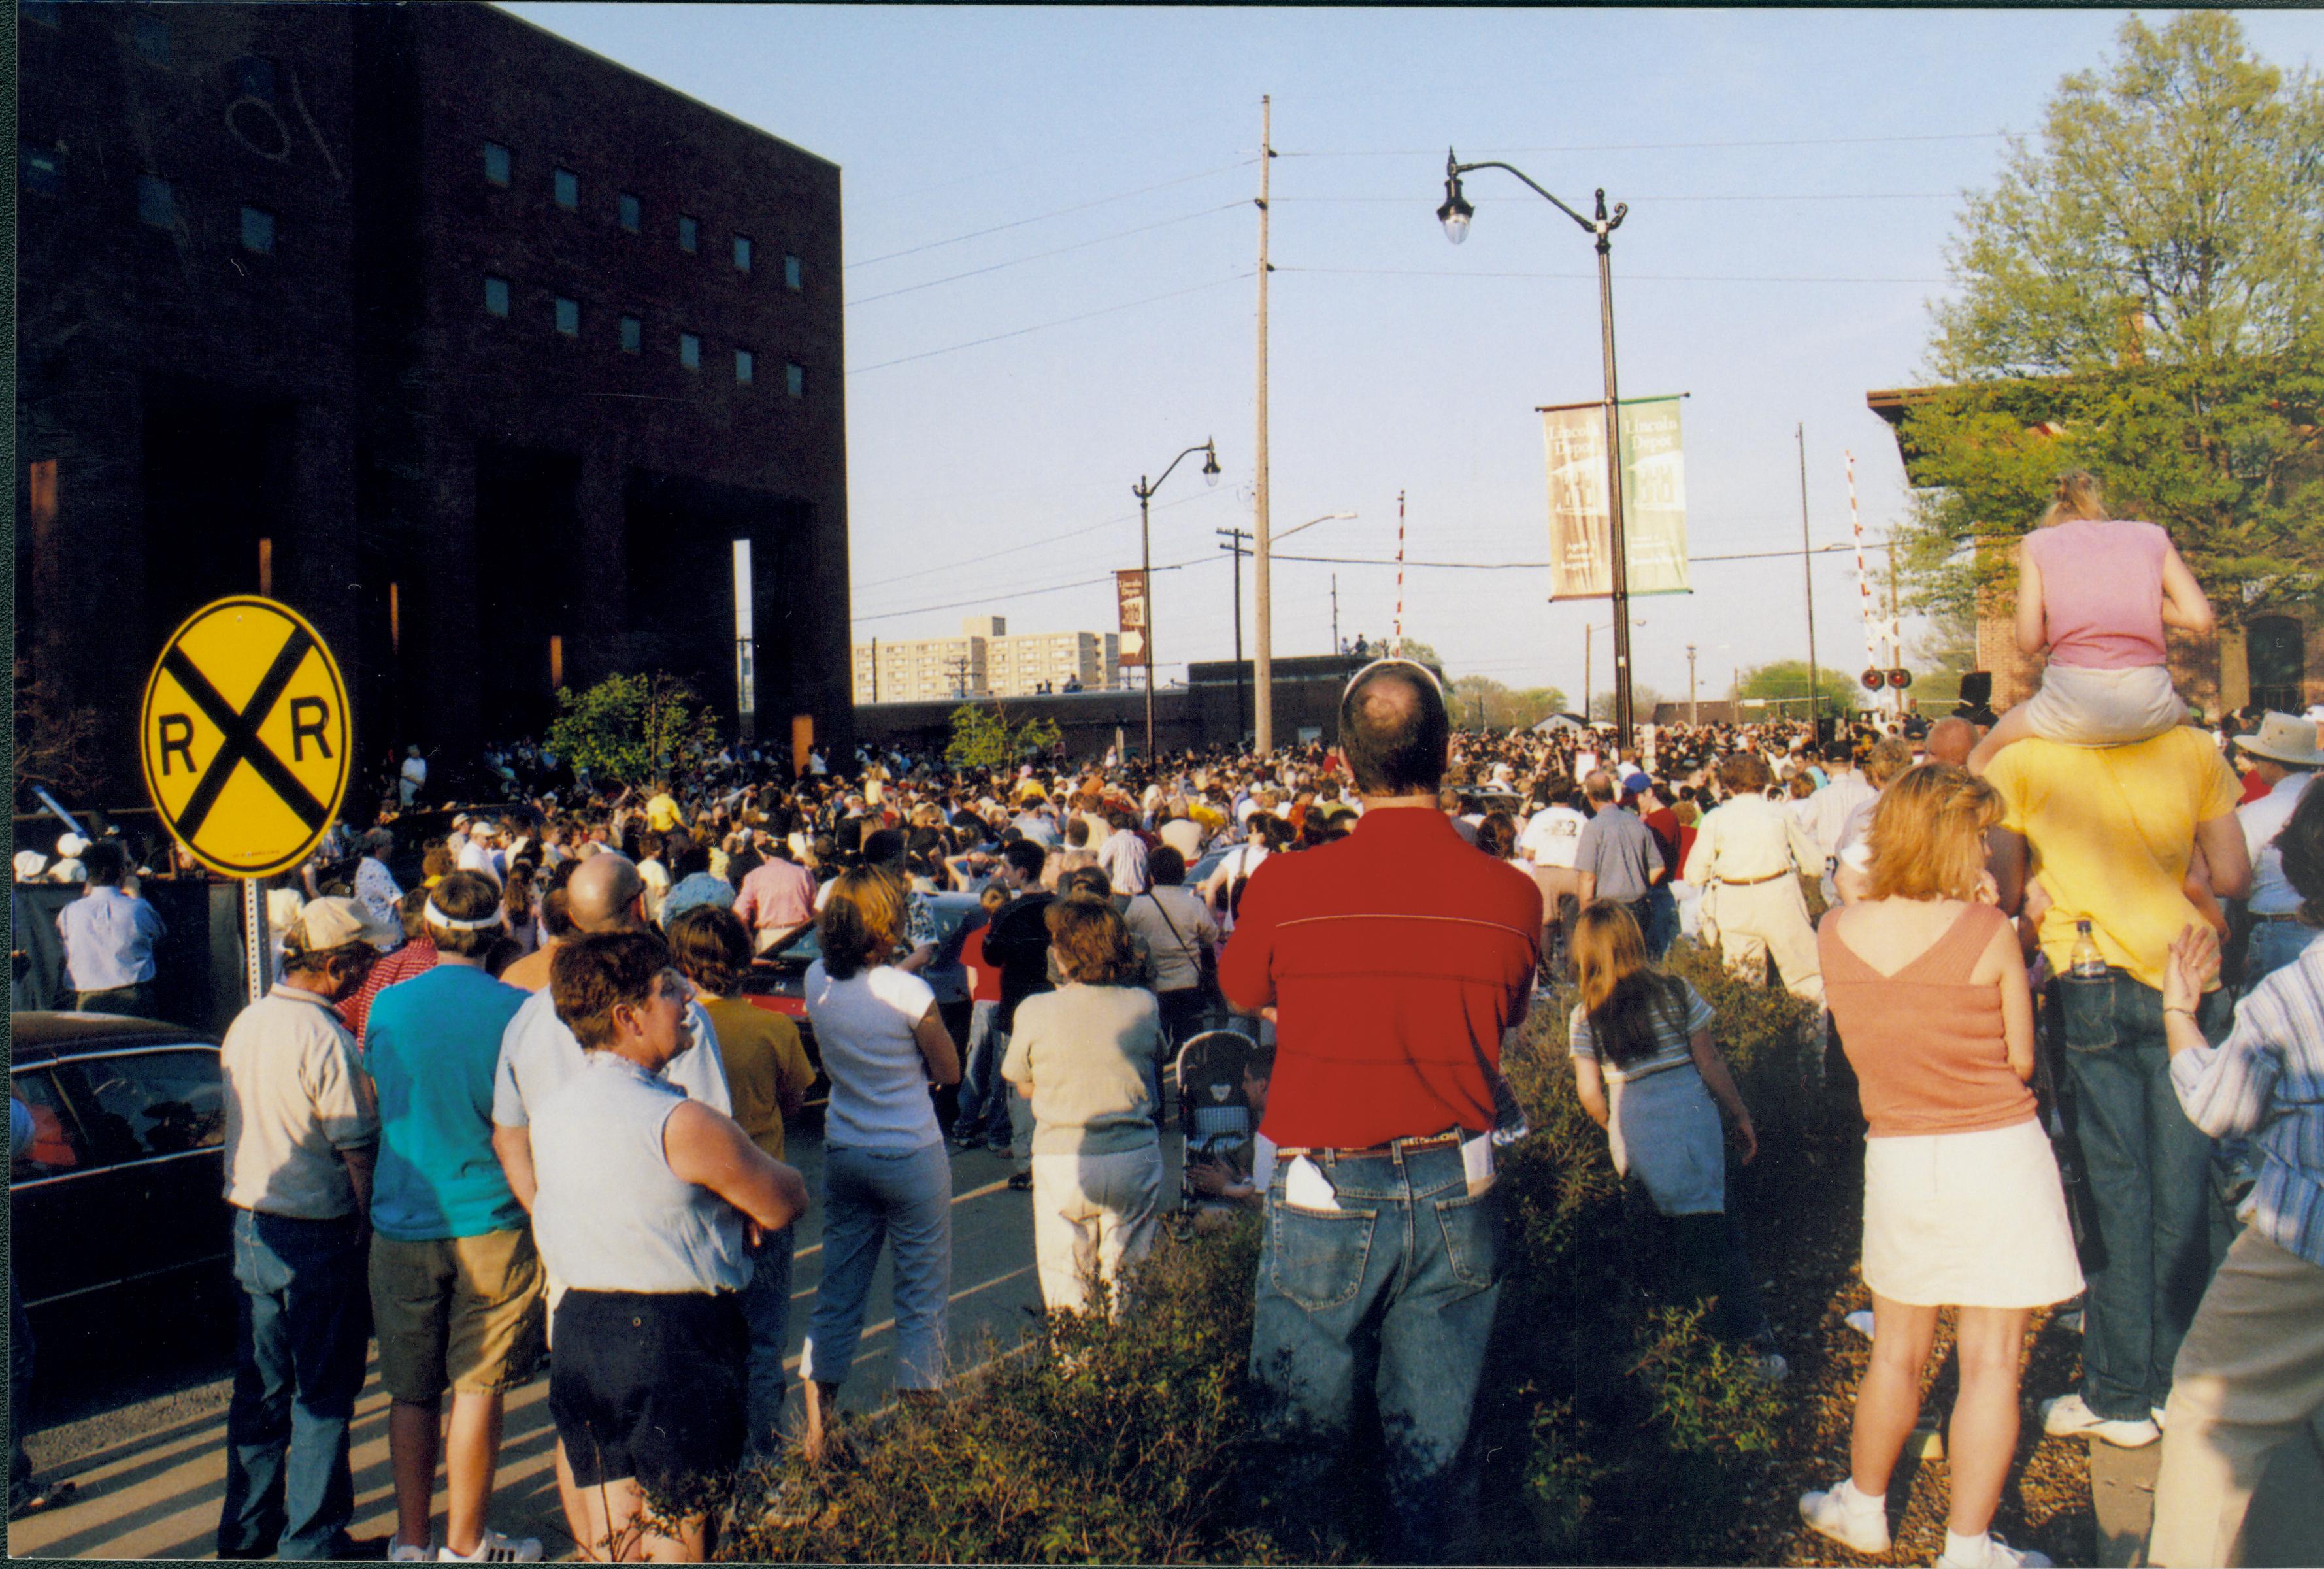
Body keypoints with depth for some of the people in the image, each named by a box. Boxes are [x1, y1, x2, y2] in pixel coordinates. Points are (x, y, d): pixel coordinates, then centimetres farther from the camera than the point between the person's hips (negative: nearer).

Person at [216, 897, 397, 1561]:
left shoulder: (246, 1022, 6)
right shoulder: (324, 1039, -20)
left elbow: (248, 1126, 14)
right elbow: (358, 1151, -18)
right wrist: (364, 1226, -6)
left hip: (249, 1225, 8)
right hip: (315, 1234, -8)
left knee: (259, 1388, 18)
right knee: (322, 1394, 4)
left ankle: (246, 1531, 29)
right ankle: (313, 1541, 12)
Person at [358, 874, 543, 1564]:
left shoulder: (387, 1007, -1)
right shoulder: (518, 1011, -10)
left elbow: (376, 1101, 14)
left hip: (401, 1224, 3)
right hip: (488, 1223, -3)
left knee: (411, 1392, 13)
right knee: (477, 1389, 7)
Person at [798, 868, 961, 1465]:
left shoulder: (818, 980, -4)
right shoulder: (908, 993, -20)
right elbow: (949, 1072, -7)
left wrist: (905, 968, 16)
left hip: (843, 1151, 5)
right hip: (911, 1155, -5)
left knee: (837, 1291, 13)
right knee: (922, 1295, 8)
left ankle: (816, 1435, 16)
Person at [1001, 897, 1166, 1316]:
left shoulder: (1035, 1011, -11)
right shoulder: (1145, 1005, -5)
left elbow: (1025, 1087, 3)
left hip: (1063, 1161, -2)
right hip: (1136, 1160, 2)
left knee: (1066, 1300, 10)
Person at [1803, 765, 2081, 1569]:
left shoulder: (1836, 932, -3)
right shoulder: (1986, 931, -14)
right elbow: (2021, 1058, -4)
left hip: (1897, 1159, 4)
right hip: (1998, 1153, -4)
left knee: (1896, 1351, 20)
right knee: (1991, 1359, 7)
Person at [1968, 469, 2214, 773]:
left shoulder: (2037, 543, 12)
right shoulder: (2152, 536, 17)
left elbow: (2029, 642, 4)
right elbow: (2200, 620, 7)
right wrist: (2145, 601, 22)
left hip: (2075, 706, -2)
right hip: (2149, 708, 3)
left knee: (1983, 759, 23)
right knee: (2185, 722, 39)